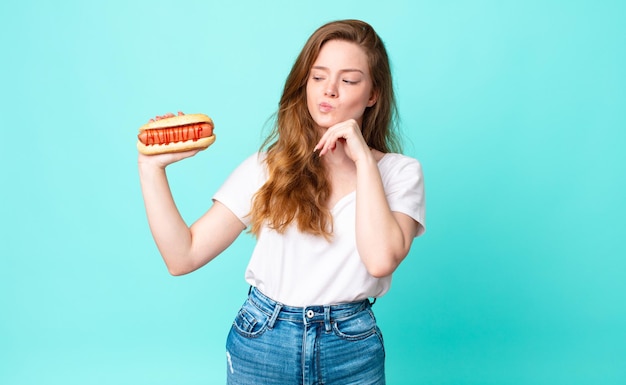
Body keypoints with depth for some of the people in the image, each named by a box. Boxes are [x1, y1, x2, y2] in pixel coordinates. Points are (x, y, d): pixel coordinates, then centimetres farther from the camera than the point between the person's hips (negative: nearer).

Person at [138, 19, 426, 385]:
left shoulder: (400, 172, -4)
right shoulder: (269, 166, -2)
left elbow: (381, 260, -22)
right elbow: (183, 256, -7)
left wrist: (363, 159, -17)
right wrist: (152, 167, -14)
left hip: (351, 349, 0)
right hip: (262, 344, 1)